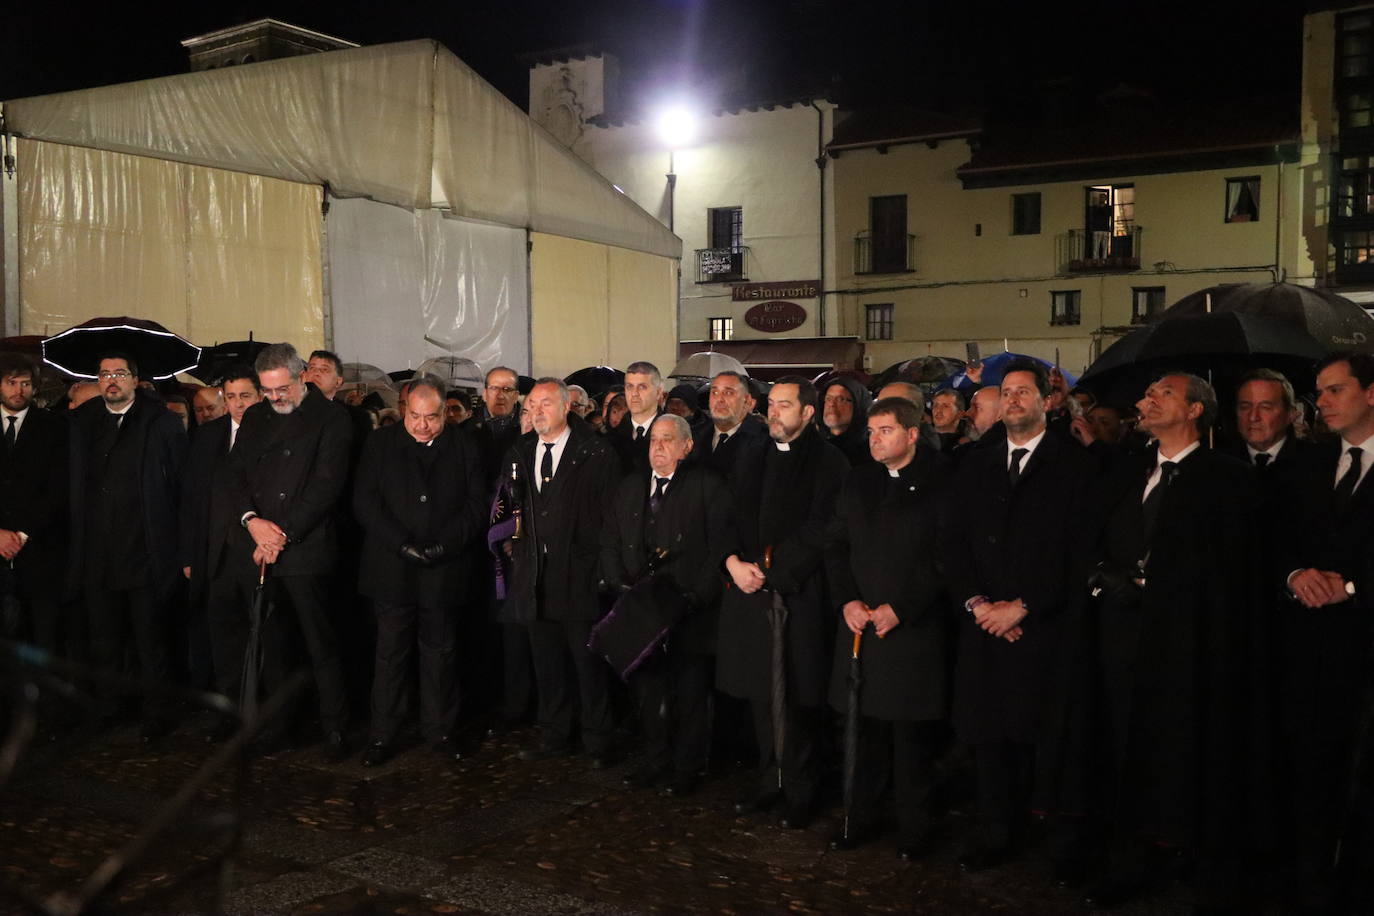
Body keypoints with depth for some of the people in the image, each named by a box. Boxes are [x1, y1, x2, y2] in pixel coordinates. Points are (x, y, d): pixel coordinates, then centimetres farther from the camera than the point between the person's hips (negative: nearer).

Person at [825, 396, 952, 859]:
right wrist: (846, 601, -3)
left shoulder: (941, 482, -4)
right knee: (865, 729, 9)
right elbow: (835, 544, 12)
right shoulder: (857, 481, 12)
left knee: (912, 735, 3)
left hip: (916, 627, -4)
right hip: (860, 624, 4)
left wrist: (900, 609, -14)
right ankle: (863, 817, 23)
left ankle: (913, 829, 16)